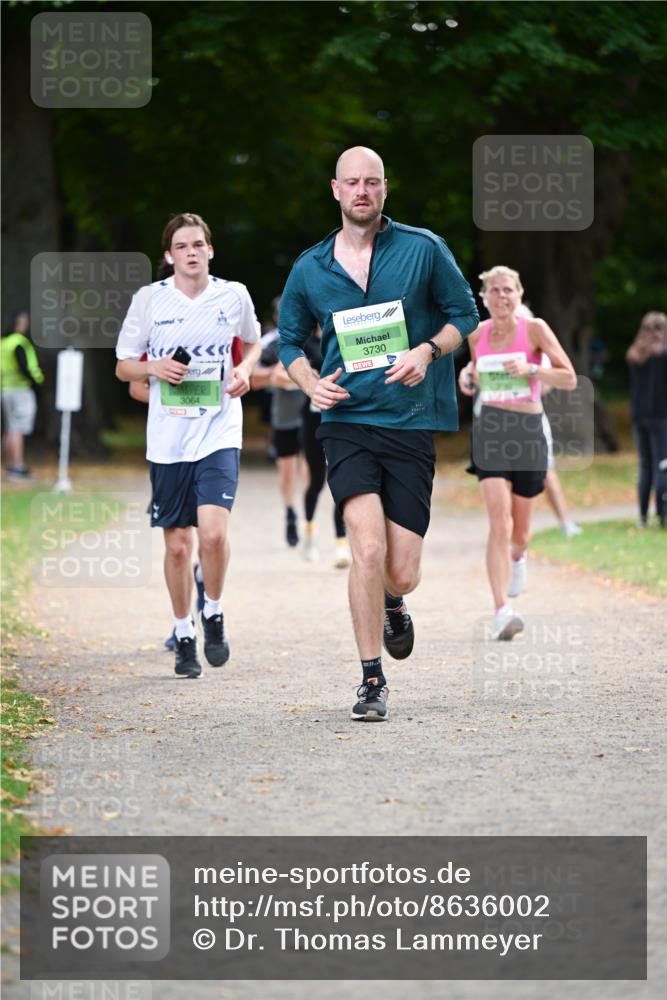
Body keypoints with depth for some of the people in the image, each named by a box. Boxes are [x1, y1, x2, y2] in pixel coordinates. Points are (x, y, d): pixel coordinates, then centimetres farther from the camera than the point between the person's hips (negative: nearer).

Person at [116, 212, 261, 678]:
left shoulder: (234, 295, 2)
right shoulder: (149, 299, 1)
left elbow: (252, 341, 22)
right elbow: (123, 366, 8)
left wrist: (245, 369, 1)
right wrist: (154, 367, -12)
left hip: (220, 433, -1)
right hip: (168, 438, 1)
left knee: (213, 530, -19)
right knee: (177, 544, 4)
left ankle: (214, 613, 7)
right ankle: (184, 635, 22)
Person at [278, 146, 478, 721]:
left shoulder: (424, 249, 1)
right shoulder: (310, 269, 6)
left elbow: (465, 314, 8)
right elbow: (290, 340, 19)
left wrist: (427, 351, -11)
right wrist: (311, 382, -1)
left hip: (413, 424, 0)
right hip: (348, 421, 0)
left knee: (402, 573, -1)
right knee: (368, 550, -18)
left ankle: (392, 605, 39)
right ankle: (372, 680, -6)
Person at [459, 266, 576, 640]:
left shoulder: (534, 328, -4)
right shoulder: (477, 334, 6)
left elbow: (569, 379, -6)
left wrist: (530, 369, -21)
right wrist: (467, 376, 4)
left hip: (528, 429, 0)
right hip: (490, 429, 0)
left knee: (519, 528, 12)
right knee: (499, 520, -19)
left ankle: (518, 556, 52)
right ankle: (502, 610, -26)